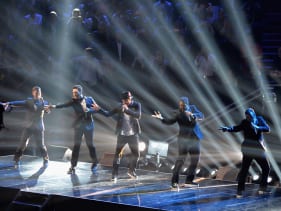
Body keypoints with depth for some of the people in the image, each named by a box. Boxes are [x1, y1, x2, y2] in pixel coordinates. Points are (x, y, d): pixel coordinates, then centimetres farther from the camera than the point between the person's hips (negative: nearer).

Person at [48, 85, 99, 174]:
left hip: (88, 125, 0)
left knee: (90, 144, 8)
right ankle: (73, 166, -3)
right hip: (78, 125, 0)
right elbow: (64, 105, -20)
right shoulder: (73, 101, -3)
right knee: (76, 145, -4)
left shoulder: (89, 99, -2)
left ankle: (95, 163, 27)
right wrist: (55, 106, -37)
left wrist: (88, 110, -23)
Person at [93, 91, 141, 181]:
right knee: (117, 154, -2)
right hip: (122, 134, 0)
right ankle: (114, 174, 5)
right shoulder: (119, 106, -4)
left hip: (133, 134, 0)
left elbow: (138, 115, -24)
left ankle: (131, 171, 32)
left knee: (136, 154, 10)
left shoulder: (136, 105, -7)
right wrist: (99, 109, -18)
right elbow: (108, 113, -3)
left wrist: (127, 110, -33)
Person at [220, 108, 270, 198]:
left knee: (266, 168, 9)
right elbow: (236, 128, -19)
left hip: (259, 149, 4)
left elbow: (267, 129, -10)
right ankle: (240, 190, -5)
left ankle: (262, 187, 25)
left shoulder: (259, 120, 0)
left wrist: (257, 127, -25)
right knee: (244, 169, -8)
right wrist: (228, 129, -37)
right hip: (248, 149, -4)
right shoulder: (245, 122, -8)